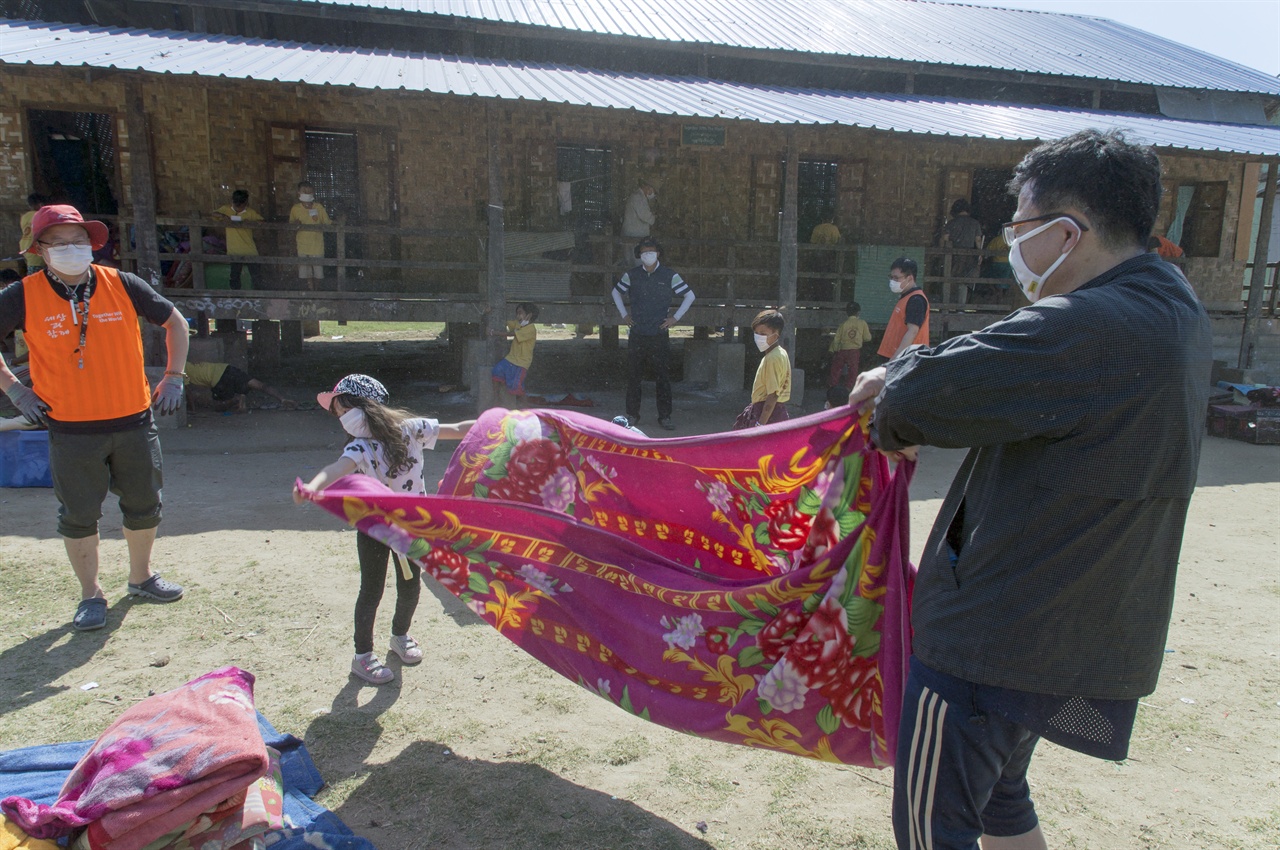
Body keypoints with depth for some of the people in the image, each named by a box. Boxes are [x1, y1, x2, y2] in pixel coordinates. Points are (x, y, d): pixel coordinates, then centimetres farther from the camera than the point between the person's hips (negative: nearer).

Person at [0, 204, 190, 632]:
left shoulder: (123, 285, -2)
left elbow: (174, 322, 11)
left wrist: (173, 377, 4)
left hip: (134, 422, 2)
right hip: (70, 430, -1)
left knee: (144, 506, 12)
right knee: (78, 515, 6)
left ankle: (141, 576, 34)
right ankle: (91, 595, 23)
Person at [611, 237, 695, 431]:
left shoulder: (669, 275, 0)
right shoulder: (632, 275, 5)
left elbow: (689, 295, 8)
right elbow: (616, 292, 22)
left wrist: (675, 317, 2)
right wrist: (624, 315, 13)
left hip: (659, 335, -1)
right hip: (637, 334, 2)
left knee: (664, 377, -2)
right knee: (633, 376, 6)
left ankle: (665, 417, 6)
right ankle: (632, 414, 16)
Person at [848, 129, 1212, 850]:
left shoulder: (1088, 328, -27)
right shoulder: (1174, 310, 8)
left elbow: (926, 395, -26)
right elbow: (1011, 370, 15)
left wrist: (892, 421, -3)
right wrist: (906, 374, 5)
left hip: (997, 635, -10)